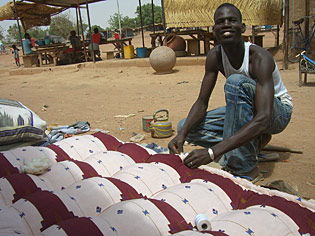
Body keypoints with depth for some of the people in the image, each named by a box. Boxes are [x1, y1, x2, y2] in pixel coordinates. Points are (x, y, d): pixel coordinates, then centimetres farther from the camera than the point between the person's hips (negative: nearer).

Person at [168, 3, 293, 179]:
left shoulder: (259, 58, -31)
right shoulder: (215, 56, -13)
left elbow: (263, 120, -41)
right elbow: (202, 102, -11)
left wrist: (213, 152, -50)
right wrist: (182, 134, -31)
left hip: (279, 112, -5)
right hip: (245, 109, 6)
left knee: (236, 82, -37)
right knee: (186, 127, -9)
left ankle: (244, 168, -28)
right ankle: (254, 142, -3)